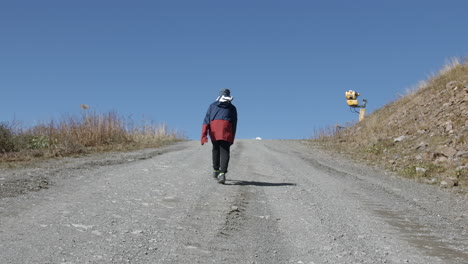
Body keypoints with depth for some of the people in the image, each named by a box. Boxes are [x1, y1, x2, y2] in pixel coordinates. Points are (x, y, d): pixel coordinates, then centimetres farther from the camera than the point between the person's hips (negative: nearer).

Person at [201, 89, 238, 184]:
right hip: (226, 130, -2)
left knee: (216, 149, 22)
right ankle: (222, 173, -23)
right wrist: (232, 139, 15)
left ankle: (216, 170, 30)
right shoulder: (232, 108, 18)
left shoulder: (212, 106, 19)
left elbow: (206, 120, 6)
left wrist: (204, 135, -1)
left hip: (213, 129, 2)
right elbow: (234, 124, 11)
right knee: (224, 151, -5)